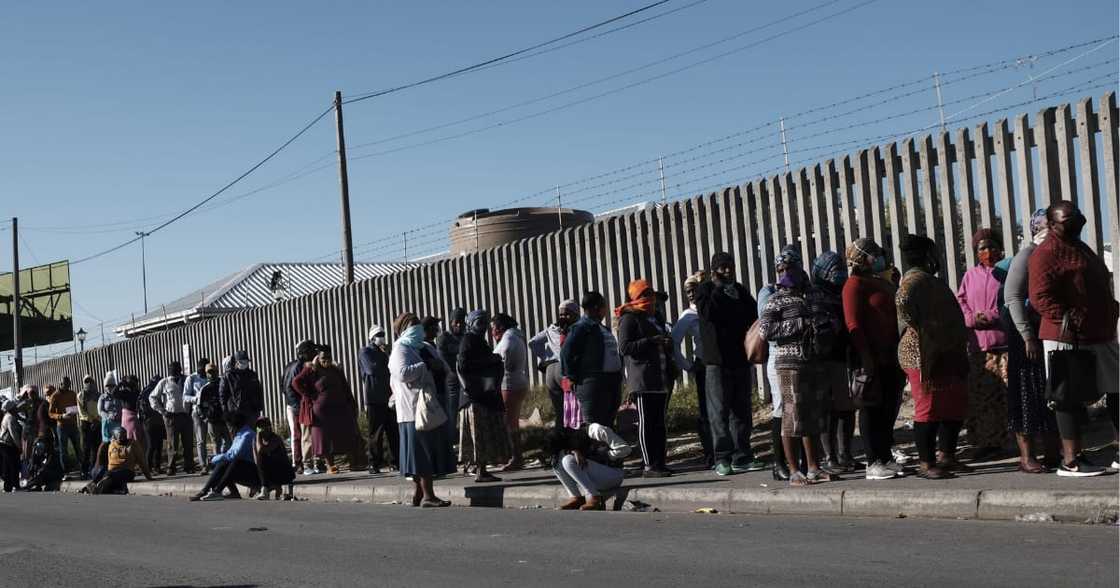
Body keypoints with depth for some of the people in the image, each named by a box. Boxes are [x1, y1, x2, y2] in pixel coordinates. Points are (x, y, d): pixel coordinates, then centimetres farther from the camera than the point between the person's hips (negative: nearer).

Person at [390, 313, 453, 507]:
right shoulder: (400, 351, -5)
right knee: (423, 451, -11)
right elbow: (403, 373, -23)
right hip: (415, 409, -9)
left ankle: (419, 494, 15)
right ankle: (427, 495, -12)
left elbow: (444, 370, 26)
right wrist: (426, 365, -16)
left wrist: (439, 365, 3)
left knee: (430, 451, 9)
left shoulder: (424, 348, 22)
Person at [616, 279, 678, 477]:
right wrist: (652, 341, -20)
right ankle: (649, 466, -8)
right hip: (643, 379, -8)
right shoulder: (629, 319, -4)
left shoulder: (656, 317, 22)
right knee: (646, 422, -8)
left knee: (659, 422, 9)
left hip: (662, 378, 8)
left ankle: (659, 462, 12)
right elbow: (624, 347, -15)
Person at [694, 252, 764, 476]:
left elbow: (753, 315, 10)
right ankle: (722, 458, -2)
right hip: (718, 359, -5)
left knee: (741, 409, 7)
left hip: (740, 358, 5)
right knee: (720, 410, -5)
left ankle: (741, 457, 11)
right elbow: (707, 312, -17)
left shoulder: (739, 290, 17)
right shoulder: (706, 289, 1)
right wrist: (719, 289, -12)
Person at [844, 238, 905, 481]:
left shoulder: (883, 283, 19)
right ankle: (873, 463, 1)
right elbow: (853, 324, -16)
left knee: (890, 408, 11)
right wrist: (865, 356, -21)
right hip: (872, 358, -8)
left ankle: (886, 458, 20)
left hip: (891, 357, 8)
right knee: (873, 409, -3)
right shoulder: (854, 285, -8)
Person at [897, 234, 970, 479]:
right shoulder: (915, 280, -12)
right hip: (924, 355, -10)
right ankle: (926, 464, -1)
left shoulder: (930, 280, 20)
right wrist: (920, 329, -22)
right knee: (930, 408, -7)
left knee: (955, 406, 13)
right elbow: (903, 302, -32)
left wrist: (960, 353, 26)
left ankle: (945, 456, 22)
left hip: (945, 355, 10)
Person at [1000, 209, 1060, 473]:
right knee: (1029, 393, -4)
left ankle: (1052, 453, 18)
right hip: (1030, 333, -8)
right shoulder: (1026, 256, -10)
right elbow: (1012, 297, -17)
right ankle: (1026, 457, 1)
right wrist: (1028, 336, -21)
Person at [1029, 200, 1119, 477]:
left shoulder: (1081, 248, 21)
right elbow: (1040, 297, -20)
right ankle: (1070, 461, 0)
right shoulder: (1046, 253, -11)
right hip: (1067, 339, -10)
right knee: (1070, 397, -5)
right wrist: (1066, 320, -27)